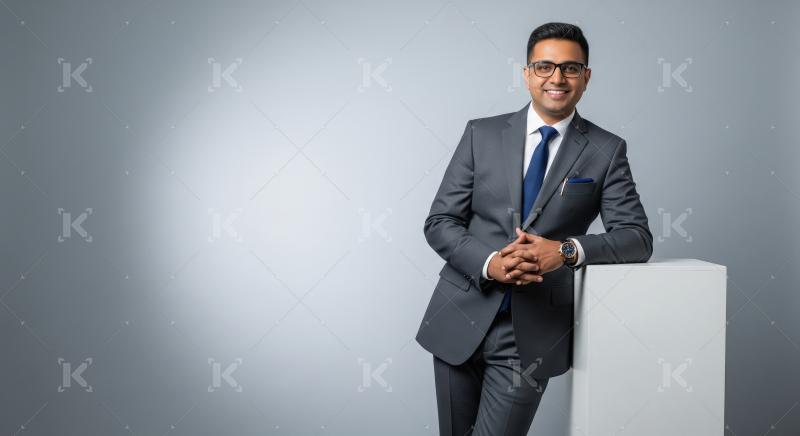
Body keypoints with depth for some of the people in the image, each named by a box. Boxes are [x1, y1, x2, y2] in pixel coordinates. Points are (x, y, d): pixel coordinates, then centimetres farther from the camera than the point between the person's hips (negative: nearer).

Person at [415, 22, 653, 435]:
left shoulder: (606, 150, 1)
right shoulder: (481, 134, 2)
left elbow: (637, 237, -3)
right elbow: (439, 222, 1)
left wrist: (567, 250, -21)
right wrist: (489, 262, -18)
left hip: (532, 333, -2)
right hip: (461, 319, 2)